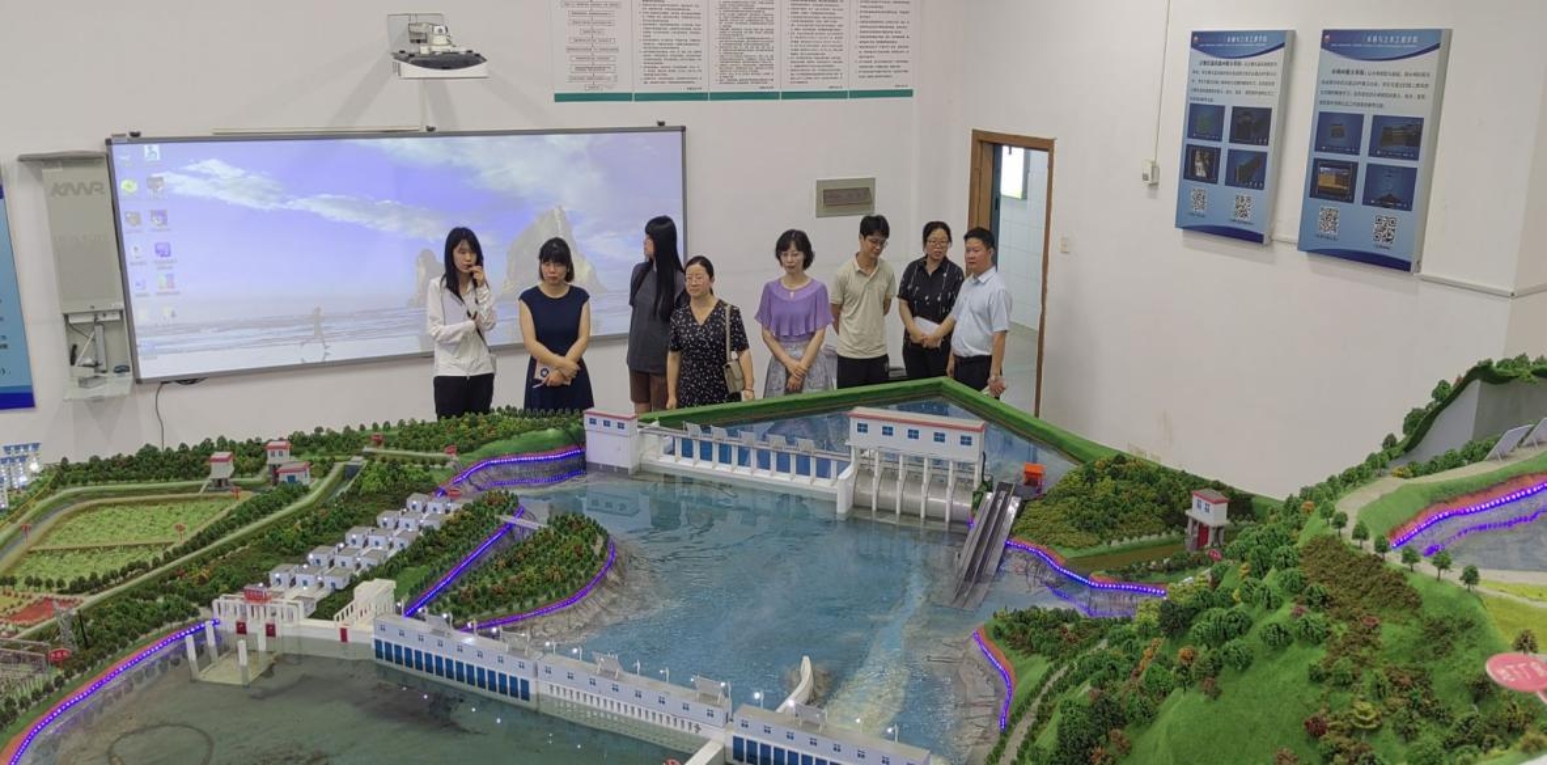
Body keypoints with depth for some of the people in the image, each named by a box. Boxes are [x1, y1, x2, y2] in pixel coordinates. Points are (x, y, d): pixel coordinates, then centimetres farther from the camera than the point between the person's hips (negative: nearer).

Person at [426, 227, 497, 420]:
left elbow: (489, 324, -5)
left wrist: (481, 288, -10)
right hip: (450, 371, -3)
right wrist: (472, 324, -8)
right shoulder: (437, 286, -4)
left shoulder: (482, 285, 7)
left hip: (481, 370, 4)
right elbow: (435, 331, -9)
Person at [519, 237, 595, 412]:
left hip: (574, 378, 1)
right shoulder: (529, 298, 0)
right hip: (540, 379, -1)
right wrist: (561, 363, -20)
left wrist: (561, 370, -16)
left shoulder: (580, 297, 4)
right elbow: (530, 343, -8)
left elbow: (583, 339, -4)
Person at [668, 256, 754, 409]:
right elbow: (673, 357, 8)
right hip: (689, 396, 2)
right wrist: (671, 395, 4)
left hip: (724, 394, -2)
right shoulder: (678, 317, 4)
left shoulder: (729, 313, -5)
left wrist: (748, 388, -13)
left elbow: (743, 352, -5)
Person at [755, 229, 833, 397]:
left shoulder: (817, 289, -3)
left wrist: (801, 367, -12)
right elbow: (766, 333, 3)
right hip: (780, 361, 2)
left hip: (810, 360, -2)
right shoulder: (771, 289, 3)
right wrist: (789, 362, -9)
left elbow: (819, 333, -5)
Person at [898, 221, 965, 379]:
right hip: (913, 343, 3)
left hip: (942, 345, -3)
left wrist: (937, 335, -18)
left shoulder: (955, 273, -5)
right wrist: (914, 331, -10)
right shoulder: (913, 269, 6)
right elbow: (903, 303, 3)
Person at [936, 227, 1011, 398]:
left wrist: (995, 375, -20)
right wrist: (953, 359, 17)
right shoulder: (967, 284, 11)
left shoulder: (997, 289, -16)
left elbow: (999, 336, -19)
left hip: (981, 365, -8)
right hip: (961, 364, 8)